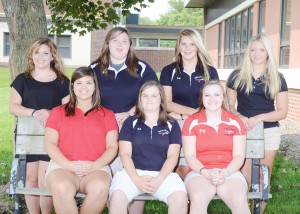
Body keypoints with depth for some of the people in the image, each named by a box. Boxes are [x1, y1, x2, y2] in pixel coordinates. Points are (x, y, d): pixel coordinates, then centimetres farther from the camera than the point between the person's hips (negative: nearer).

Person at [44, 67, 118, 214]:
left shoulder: (107, 114, 20)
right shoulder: (58, 112, 20)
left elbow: (112, 147, 10)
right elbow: (50, 143, 9)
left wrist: (94, 165, -9)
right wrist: (69, 165, -9)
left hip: (96, 167, 0)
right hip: (62, 166, 0)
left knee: (100, 188, -36)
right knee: (62, 188, -36)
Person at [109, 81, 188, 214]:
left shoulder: (172, 125, 13)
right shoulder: (130, 123, 13)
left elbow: (172, 156, 4)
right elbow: (125, 154, 4)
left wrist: (159, 179, -12)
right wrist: (136, 179, -13)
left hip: (163, 174, 0)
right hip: (133, 172, 0)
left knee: (180, 197, -31)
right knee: (117, 197, -32)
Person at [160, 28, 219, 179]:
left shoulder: (210, 71, 10)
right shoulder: (169, 71, 9)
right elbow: (167, 103, 2)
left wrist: (182, 114, -6)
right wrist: (194, 111, -11)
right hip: (176, 126, 0)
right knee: (176, 169, -12)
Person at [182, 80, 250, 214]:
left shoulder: (235, 122, 8)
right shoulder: (192, 122, 5)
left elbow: (239, 156, 3)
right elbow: (190, 156, 0)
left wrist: (224, 173, -15)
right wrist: (206, 172, -17)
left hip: (230, 172, 1)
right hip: (199, 172, -1)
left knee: (240, 200, -31)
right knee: (198, 199, -34)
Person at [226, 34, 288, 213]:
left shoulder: (277, 79, 3)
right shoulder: (237, 76, 4)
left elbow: (282, 112, -1)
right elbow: (229, 104, 6)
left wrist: (259, 117, -16)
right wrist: (239, 117, -15)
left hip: (269, 132, 1)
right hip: (242, 131, 0)